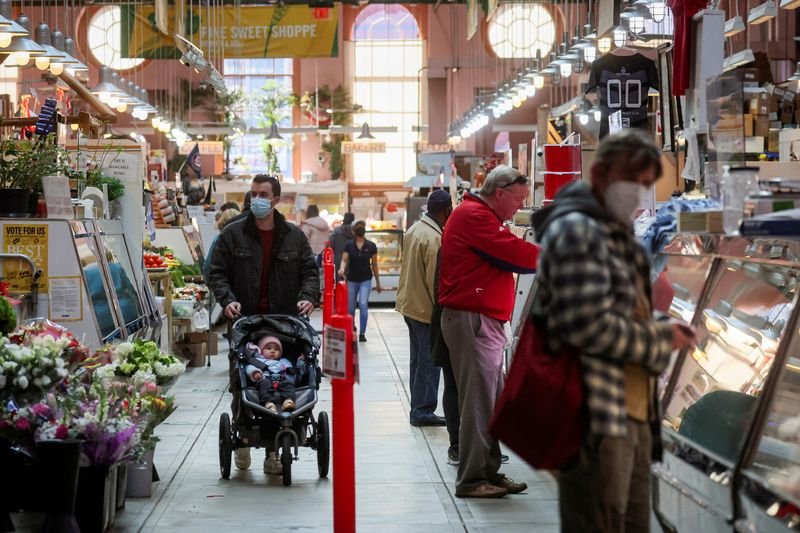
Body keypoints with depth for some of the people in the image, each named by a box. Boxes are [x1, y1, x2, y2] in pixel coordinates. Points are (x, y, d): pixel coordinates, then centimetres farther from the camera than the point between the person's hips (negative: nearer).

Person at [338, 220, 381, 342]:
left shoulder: (371, 246, -2)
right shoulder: (349, 245, -2)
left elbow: (374, 265, 4)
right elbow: (344, 260, -7)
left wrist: (378, 282, 8)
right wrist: (342, 269, -31)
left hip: (366, 280, -2)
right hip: (352, 280, 2)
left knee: (363, 305, -14)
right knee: (351, 308, 11)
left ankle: (362, 333, -10)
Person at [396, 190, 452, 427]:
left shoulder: (414, 229, 10)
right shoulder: (434, 238, -20)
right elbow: (435, 280, -21)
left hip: (409, 304, 10)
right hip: (425, 308, -10)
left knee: (418, 360, 16)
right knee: (428, 361, -2)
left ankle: (418, 409, 21)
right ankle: (423, 411, 1)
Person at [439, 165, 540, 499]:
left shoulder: (481, 217, 24)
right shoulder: (474, 216, -12)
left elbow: (507, 258, 16)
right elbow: (517, 254, -17)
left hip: (486, 323, 11)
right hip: (472, 320, -11)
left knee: (492, 402, 12)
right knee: (479, 402, -8)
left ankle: (489, 473, 18)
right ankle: (471, 480, -4)